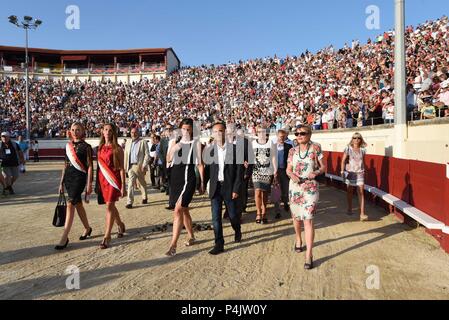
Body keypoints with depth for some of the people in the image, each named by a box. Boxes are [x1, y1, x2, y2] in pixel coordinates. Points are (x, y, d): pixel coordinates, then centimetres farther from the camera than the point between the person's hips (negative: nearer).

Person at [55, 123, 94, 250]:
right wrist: (61, 182, 15)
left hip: (79, 177, -6)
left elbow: (90, 166, -7)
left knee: (70, 204, -12)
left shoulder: (86, 147, -6)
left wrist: (89, 184, -12)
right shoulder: (68, 146, 11)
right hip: (68, 177, 7)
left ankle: (64, 237, -8)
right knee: (78, 204, 14)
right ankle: (87, 228, 31)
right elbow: (65, 165, 16)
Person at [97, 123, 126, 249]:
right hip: (102, 179, 6)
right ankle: (121, 225, 37)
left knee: (109, 206, -11)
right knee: (111, 205, 15)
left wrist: (123, 186, -11)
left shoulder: (117, 148, -5)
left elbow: (121, 168, -7)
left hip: (114, 179, -6)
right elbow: (99, 166, 15)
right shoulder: (100, 147, 11)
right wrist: (97, 183, 13)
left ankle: (107, 236, -5)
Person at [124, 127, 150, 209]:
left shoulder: (143, 142, -2)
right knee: (130, 184, -8)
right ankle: (129, 202, -8)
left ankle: (144, 198, 34)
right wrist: (125, 167, 6)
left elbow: (147, 155, -6)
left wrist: (144, 166, -14)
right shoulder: (128, 143, 12)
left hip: (139, 166, -2)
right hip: (131, 166, 2)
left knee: (142, 183, 14)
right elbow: (126, 155, 13)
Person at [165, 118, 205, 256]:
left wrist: (202, 182, -2)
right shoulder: (175, 142, 12)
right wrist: (173, 149, -12)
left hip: (187, 177, -6)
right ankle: (191, 237, 33)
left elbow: (200, 164, -1)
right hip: (175, 177, 6)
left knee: (178, 210, -15)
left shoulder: (196, 143, -2)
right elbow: (168, 159, 7)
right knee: (184, 209, 16)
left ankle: (173, 245, -12)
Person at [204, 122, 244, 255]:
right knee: (216, 217, 2)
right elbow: (206, 170, 8)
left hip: (230, 187, -2)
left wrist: (236, 189, -11)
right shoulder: (209, 150, 2)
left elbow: (239, 170, -7)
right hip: (215, 188, 2)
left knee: (232, 214, 12)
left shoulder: (235, 149, -6)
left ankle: (237, 231, 43)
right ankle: (219, 244, 13)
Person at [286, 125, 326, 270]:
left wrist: (317, 172, -20)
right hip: (295, 187, 3)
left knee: (308, 219, -11)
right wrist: (292, 175, -17)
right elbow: (288, 169, 5)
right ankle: (298, 239, 44)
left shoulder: (315, 148, -3)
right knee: (296, 217, 16)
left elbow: (323, 167, 1)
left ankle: (309, 255, -7)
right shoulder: (292, 151, 4)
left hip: (311, 188, -3)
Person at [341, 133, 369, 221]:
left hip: (360, 173, 1)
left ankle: (362, 214, -8)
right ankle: (349, 209, 31)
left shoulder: (362, 150, 3)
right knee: (350, 191, 12)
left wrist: (363, 171, 13)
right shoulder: (348, 149, -5)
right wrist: (342, 171, -9)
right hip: (350, 172, -1)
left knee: (361, 192, -6)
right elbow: (343, 161, -4)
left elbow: (363, 161, 13)